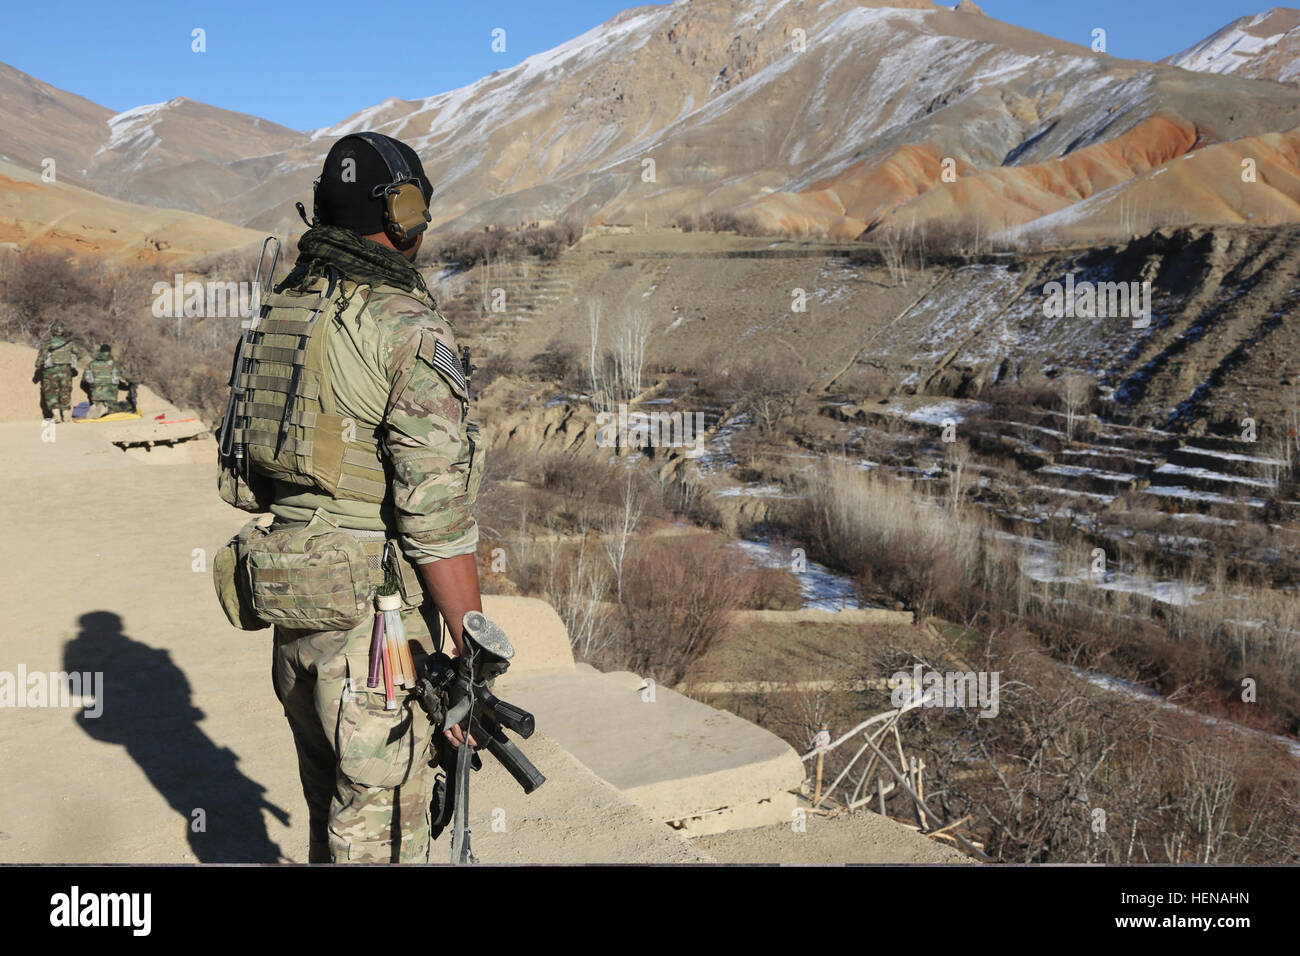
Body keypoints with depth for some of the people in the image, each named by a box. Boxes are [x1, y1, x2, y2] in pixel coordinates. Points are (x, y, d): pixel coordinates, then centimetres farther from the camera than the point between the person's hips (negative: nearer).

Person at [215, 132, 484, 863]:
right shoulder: (410, 330, -17)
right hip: (379, 626, -8)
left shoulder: (279, 318, 8)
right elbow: (437, 516, -22)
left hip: (293, 608, 8)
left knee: (336, 810, 25)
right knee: (383, 834, 7)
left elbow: (241, 477, 13)